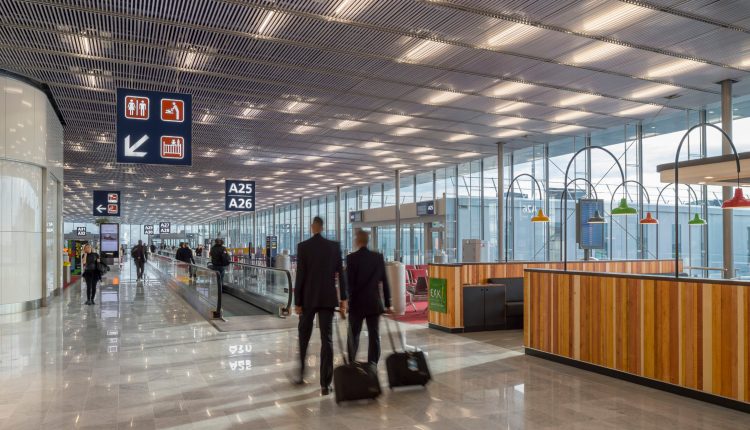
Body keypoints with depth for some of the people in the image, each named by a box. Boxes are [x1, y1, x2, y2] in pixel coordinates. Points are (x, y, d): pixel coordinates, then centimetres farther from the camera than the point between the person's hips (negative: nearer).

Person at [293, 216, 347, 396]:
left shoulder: (303, 246, -6)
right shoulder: (334, 246, 1)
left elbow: (300, 276, -8)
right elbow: (341, 273, 0)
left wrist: (297, 302, -3)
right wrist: (343, 299, 5)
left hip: (308, 298, -1)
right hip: (328, 298, 1)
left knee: (304, 337, 18)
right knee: (327, 339, 1)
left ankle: (301, 374, 28)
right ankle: (325, 384, -1)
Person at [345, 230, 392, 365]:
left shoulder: (351, 258, -9)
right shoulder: (378, 257, 2)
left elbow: (349, 282, -12)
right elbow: (385, 282, 4)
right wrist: (388, 304, 9)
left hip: (357, 303, -2)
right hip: (375, 303, 2)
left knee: (354, 335, 12)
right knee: (374, 336, 6)